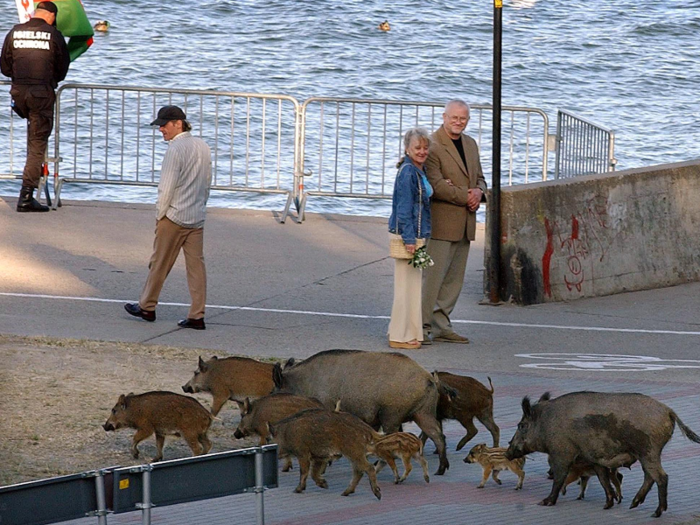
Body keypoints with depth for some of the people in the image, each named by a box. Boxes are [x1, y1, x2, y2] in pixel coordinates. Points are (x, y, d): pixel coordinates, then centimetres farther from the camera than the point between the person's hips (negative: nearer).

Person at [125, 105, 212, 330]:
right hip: (197, 218, 7)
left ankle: (147, 307, 20)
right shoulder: (203, 147, 8)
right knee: (196, 265, 4)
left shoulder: (176, 150, -16)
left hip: (174, 217, -7)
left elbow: (167, 187, -17)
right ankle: (197, 316, 2)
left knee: (159, 263, 8)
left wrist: (159, 215, -6)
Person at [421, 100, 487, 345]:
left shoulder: (470, 144, 16)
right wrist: (466, 197, -15)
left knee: (454, 278, 10)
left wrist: (479, 192, -1)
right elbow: (436, 185, -18)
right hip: (440, 222, -8)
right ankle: (422, 326, -4)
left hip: (464, 224, 8)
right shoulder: (432, 146, -11)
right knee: (432, 276, -8)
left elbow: (479, 178, 22)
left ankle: (441, 326, 15)